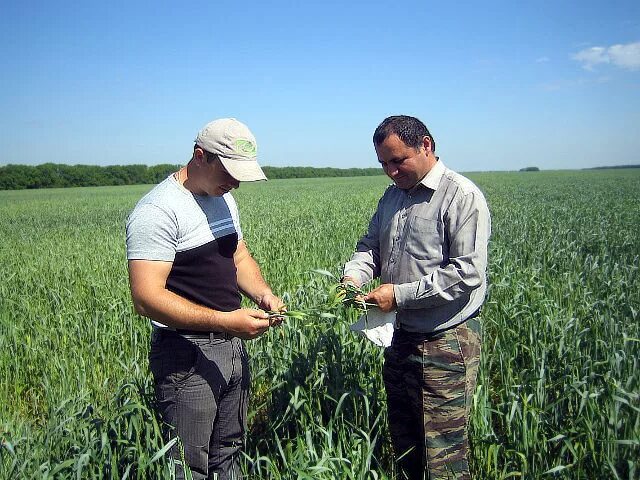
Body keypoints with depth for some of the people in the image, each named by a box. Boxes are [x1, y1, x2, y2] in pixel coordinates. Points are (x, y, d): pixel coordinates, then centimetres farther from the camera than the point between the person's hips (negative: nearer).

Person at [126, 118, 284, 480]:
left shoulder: (224, 199, 8)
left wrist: (262, 293, -6)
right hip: (186, 357, -8)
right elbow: (147, 298, -25)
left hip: (233, 346, 8)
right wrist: (223, 321, -31)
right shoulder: (158, 210, -19)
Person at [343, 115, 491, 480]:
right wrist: (354, 275, -6)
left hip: (447, 342, -7)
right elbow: (371, 245, 16)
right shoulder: (393, 195, 11)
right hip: (402, 335, 8)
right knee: (402, 440, 21)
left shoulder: (462, 196, -14)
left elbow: (467, 273, -21)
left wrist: (401, 294, -21)